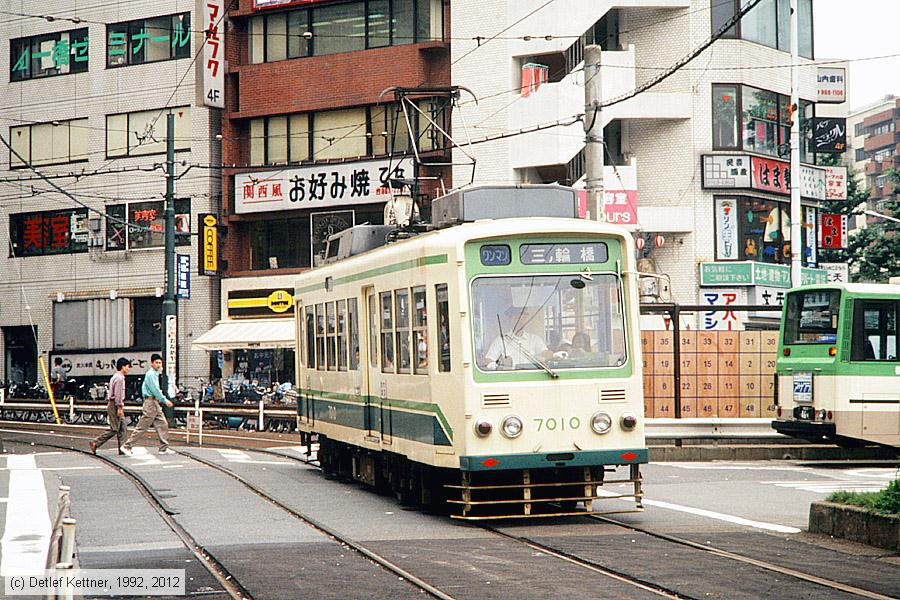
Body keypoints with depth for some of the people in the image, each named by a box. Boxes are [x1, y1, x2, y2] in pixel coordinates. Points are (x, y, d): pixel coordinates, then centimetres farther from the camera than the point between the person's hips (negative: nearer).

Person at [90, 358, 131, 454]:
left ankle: (122, 449, 7)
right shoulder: (119, 378, -14)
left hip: (113, 404, 11)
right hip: (115, 405, -11)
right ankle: (95, 443, -6)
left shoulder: (116, 376, 18)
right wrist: (119, 407, -20)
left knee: (122, 428, 7)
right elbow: (118, 394, -20)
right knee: (114, 429, -9)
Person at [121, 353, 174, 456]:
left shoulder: (155, 374, 17)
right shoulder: (150, 374, -14)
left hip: (156, 403, 10)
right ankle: (126, 446, -1)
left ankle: (163, 448, 10)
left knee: (162, 424, 7)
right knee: (142, 427, -6)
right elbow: (155, 390, -19)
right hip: (150, 402, -10)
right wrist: (165, 400, -16)